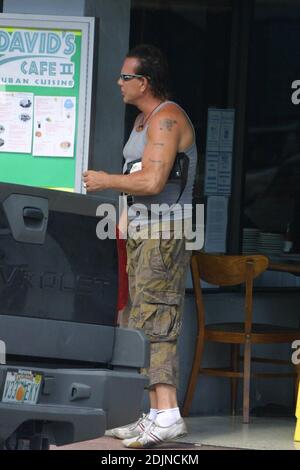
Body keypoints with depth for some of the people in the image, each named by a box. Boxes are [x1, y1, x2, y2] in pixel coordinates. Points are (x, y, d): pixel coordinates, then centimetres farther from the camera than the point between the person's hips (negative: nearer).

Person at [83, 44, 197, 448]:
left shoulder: (167, 119, -14)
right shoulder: (144, 119, 19)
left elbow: (153, 181, -24)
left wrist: (105, 180, -12)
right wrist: (111, 184, 8)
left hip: (165, 231, -11)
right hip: (142, 231, 11)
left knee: (153, 321, -17)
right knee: (146, 323, 9)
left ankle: (167, 414, -22)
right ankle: (155, 414, 11)